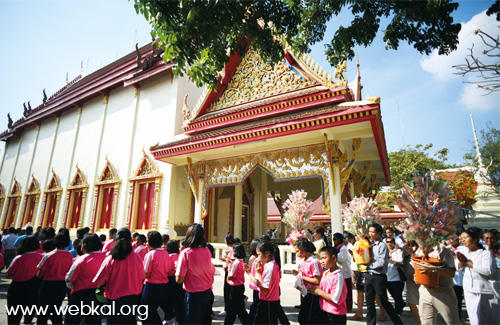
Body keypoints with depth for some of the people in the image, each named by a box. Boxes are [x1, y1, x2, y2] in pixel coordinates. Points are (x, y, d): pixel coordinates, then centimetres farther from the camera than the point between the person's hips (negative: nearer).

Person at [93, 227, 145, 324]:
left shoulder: (110, 259, -18)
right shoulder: (137, 257, -12)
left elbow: (98, 282, -12)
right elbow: (142, 278, 1)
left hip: (115, 299, -2)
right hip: (134, 297, 2)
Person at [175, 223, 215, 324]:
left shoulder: (185, 253, -19)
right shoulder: (207, 251, -5)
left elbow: (179, 280, -17)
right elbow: (212, 271, 5)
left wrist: (177, 268, -1)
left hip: (193, 294, -4)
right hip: (208, 292, 4)